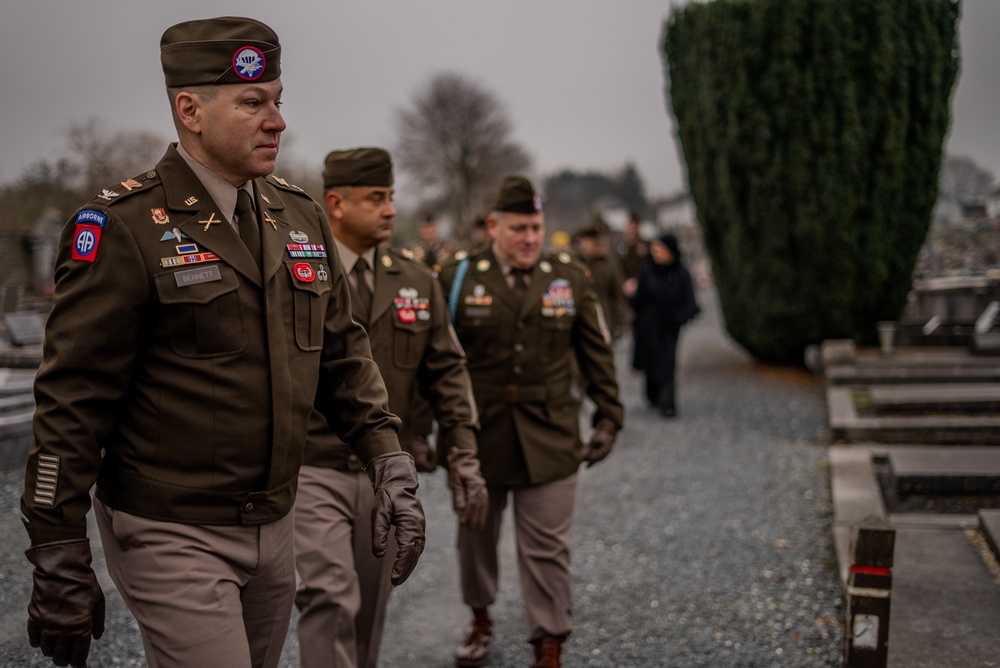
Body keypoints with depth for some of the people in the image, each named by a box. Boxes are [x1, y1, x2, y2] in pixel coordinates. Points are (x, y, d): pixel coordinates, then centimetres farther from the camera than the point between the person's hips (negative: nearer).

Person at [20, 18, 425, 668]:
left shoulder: (300, 216, 7)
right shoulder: (125, 227, -12)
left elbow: (342, 352, 14)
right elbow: (73, 401, -12)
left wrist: (390, 461, 3)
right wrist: (59, 562, -11)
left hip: (274, 527, 7)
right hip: (171, 535, -6)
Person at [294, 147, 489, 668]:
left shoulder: (418, 282, 7)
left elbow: (446, 371, 9)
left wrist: (463, 456, 2)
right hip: (313, 472, -4)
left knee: (369, 610, 13)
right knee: (330, 598, -17)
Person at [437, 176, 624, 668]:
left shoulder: (570, 278, 3)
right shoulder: (459, 277, -2)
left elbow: (598, 355, 8)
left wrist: (608, 418, 4)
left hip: (548, 440, 0)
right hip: (476, 438, 1)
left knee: (546, 549, 1)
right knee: (475, 538, 16)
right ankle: (480, 618, 41)